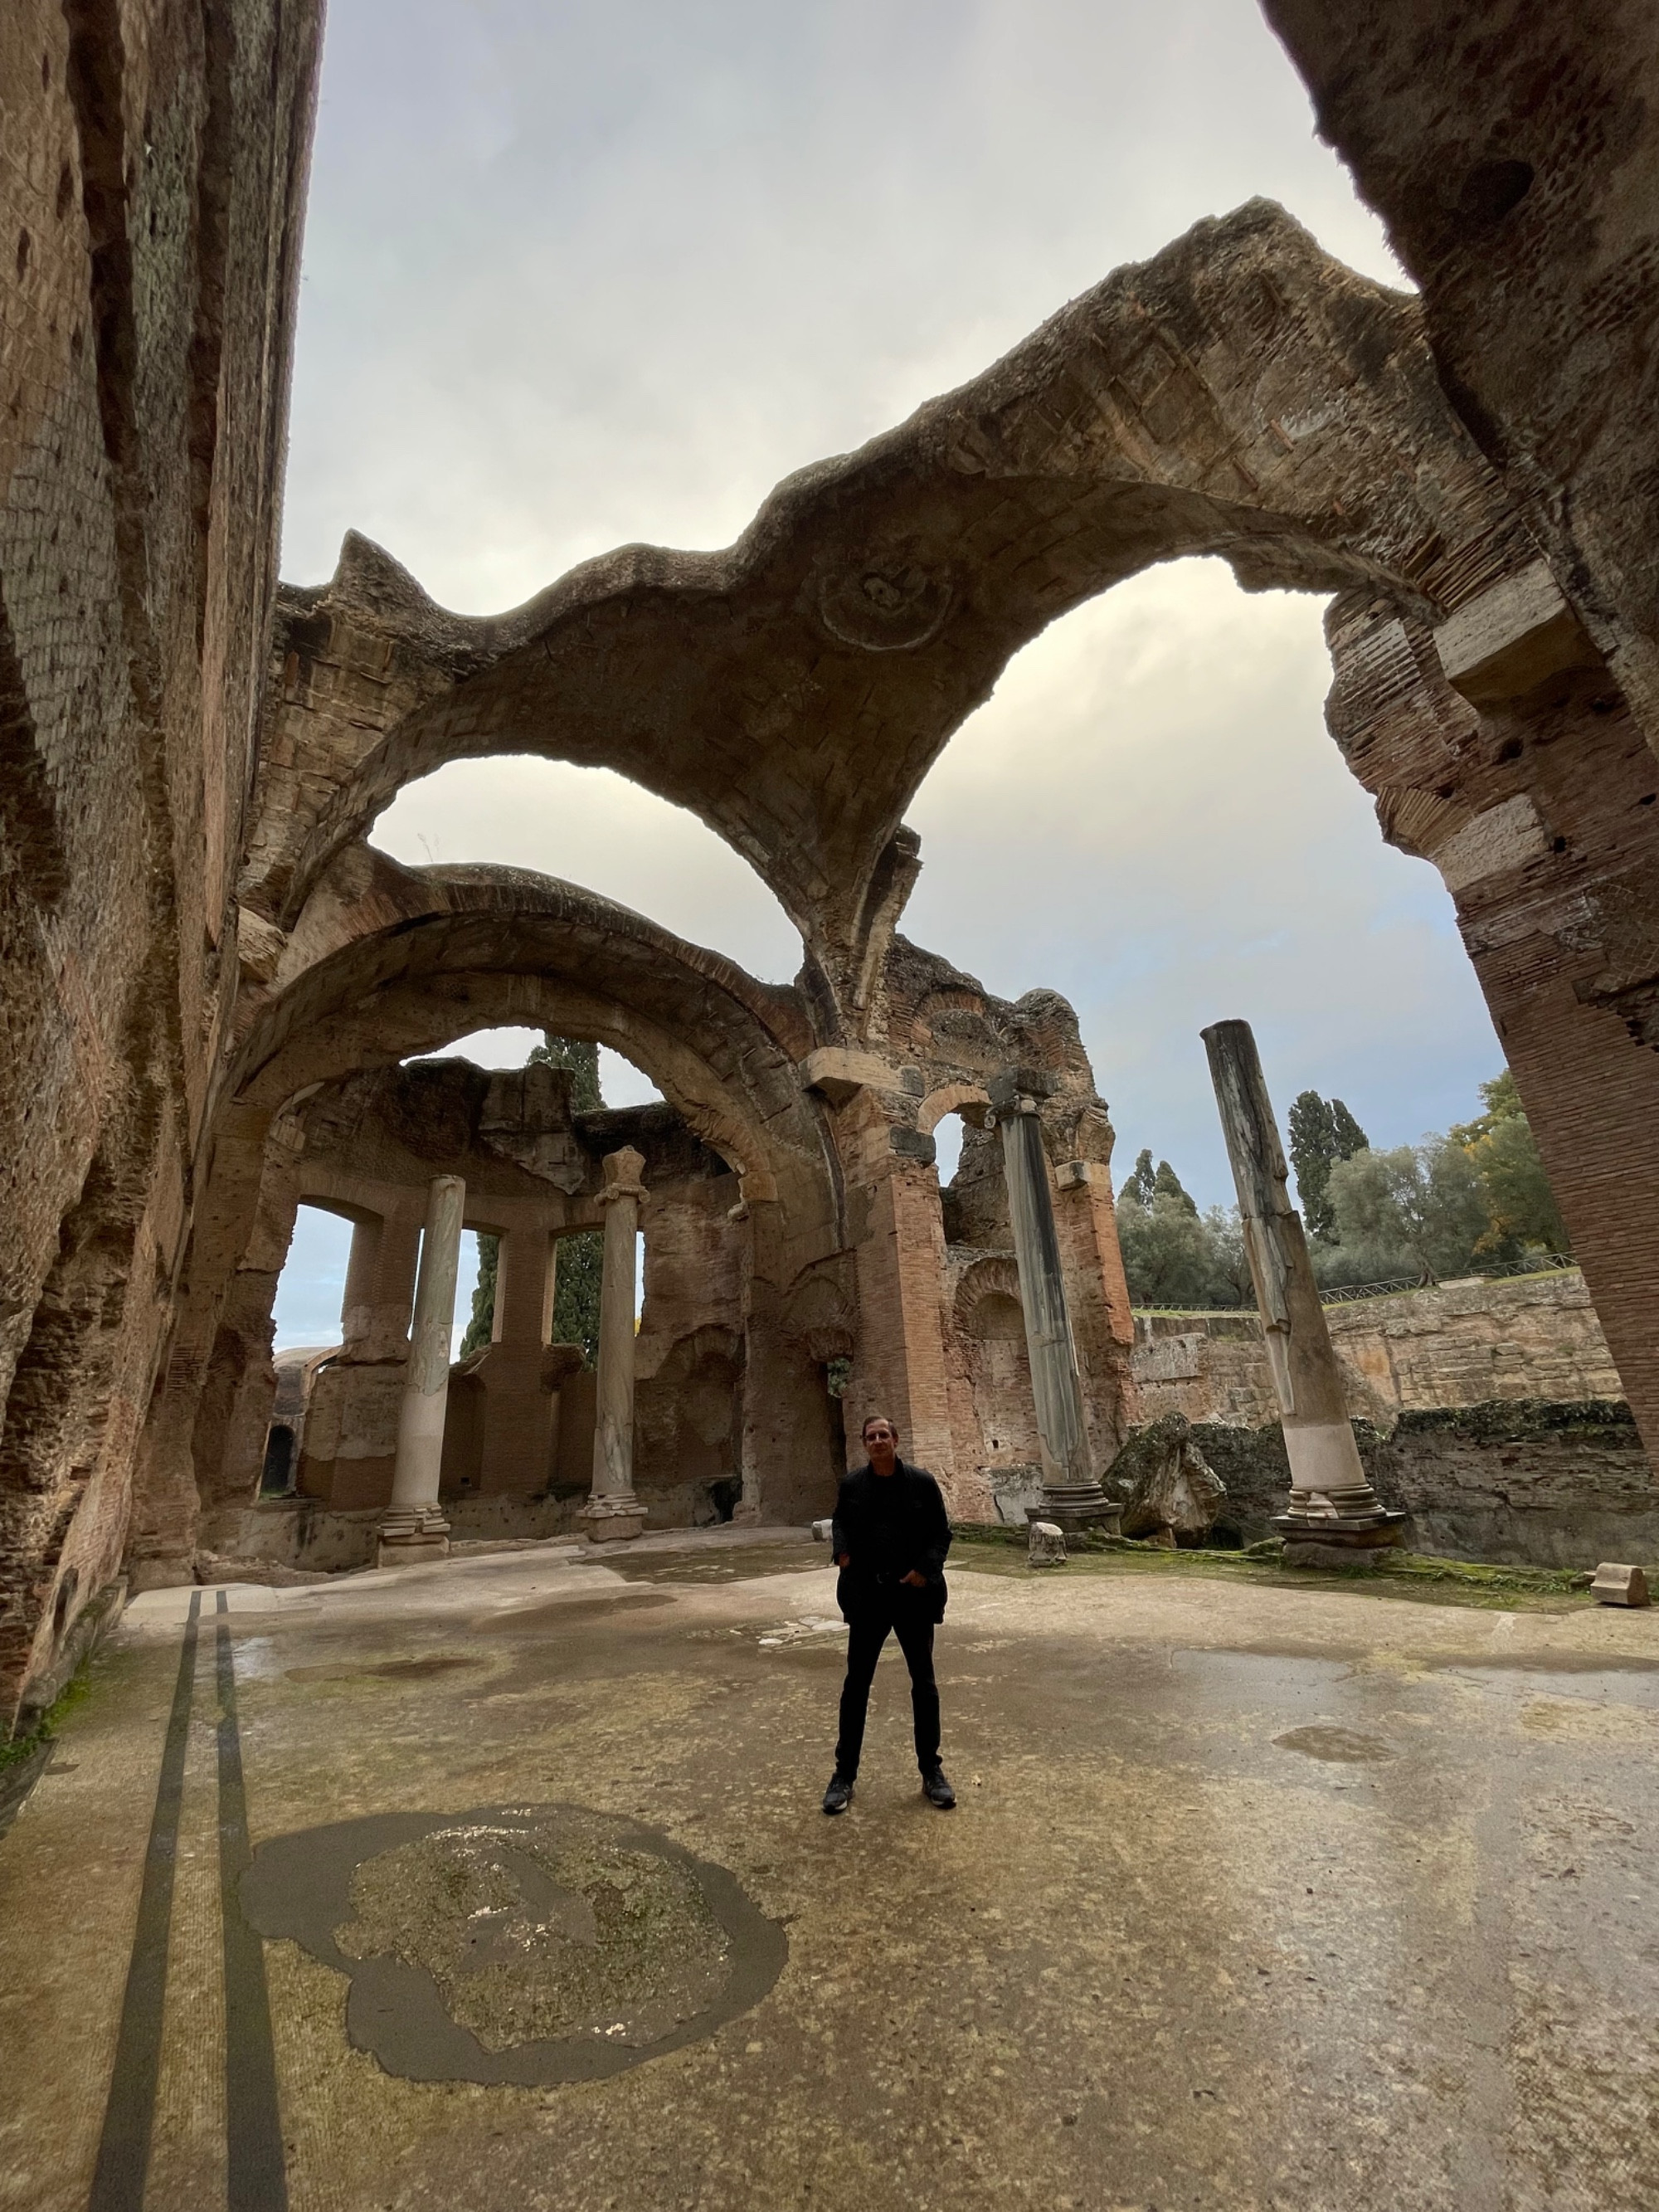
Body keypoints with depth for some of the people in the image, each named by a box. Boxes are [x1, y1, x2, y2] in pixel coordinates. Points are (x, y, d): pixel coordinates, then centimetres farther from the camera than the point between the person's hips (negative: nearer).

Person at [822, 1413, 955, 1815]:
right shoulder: (852, 1485, -3)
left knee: (923, 1682, 13)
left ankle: (931, 1770, 31)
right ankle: (844, 1773, 25)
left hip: (914, 1594, -1)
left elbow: (941, 1533, -1)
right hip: (867, 1596, 1)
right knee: (856, 1683, 9)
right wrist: (841, 1550, -7)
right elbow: (840, 1524, 13)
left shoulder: (921, 1482, -8)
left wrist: (926, 1568, -16)